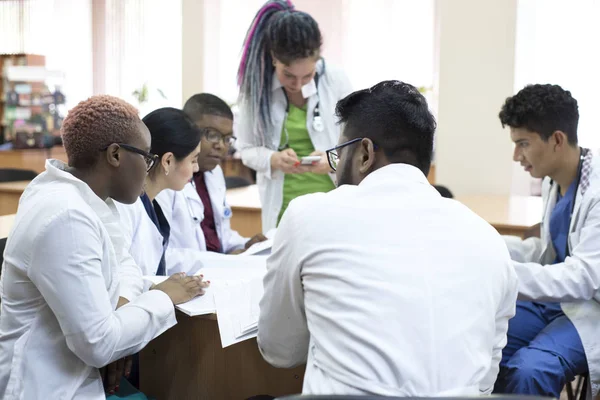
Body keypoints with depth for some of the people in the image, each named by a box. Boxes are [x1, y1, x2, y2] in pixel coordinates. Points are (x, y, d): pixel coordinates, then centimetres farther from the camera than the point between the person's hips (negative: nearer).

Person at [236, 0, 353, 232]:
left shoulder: (336, 81, -8)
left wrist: (333, 162, -22)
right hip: (282, 208, 1)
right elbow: (246, 148, 0)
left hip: (333, 205, 0)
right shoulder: (257, 85, -6)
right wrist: (274, 159, -20)